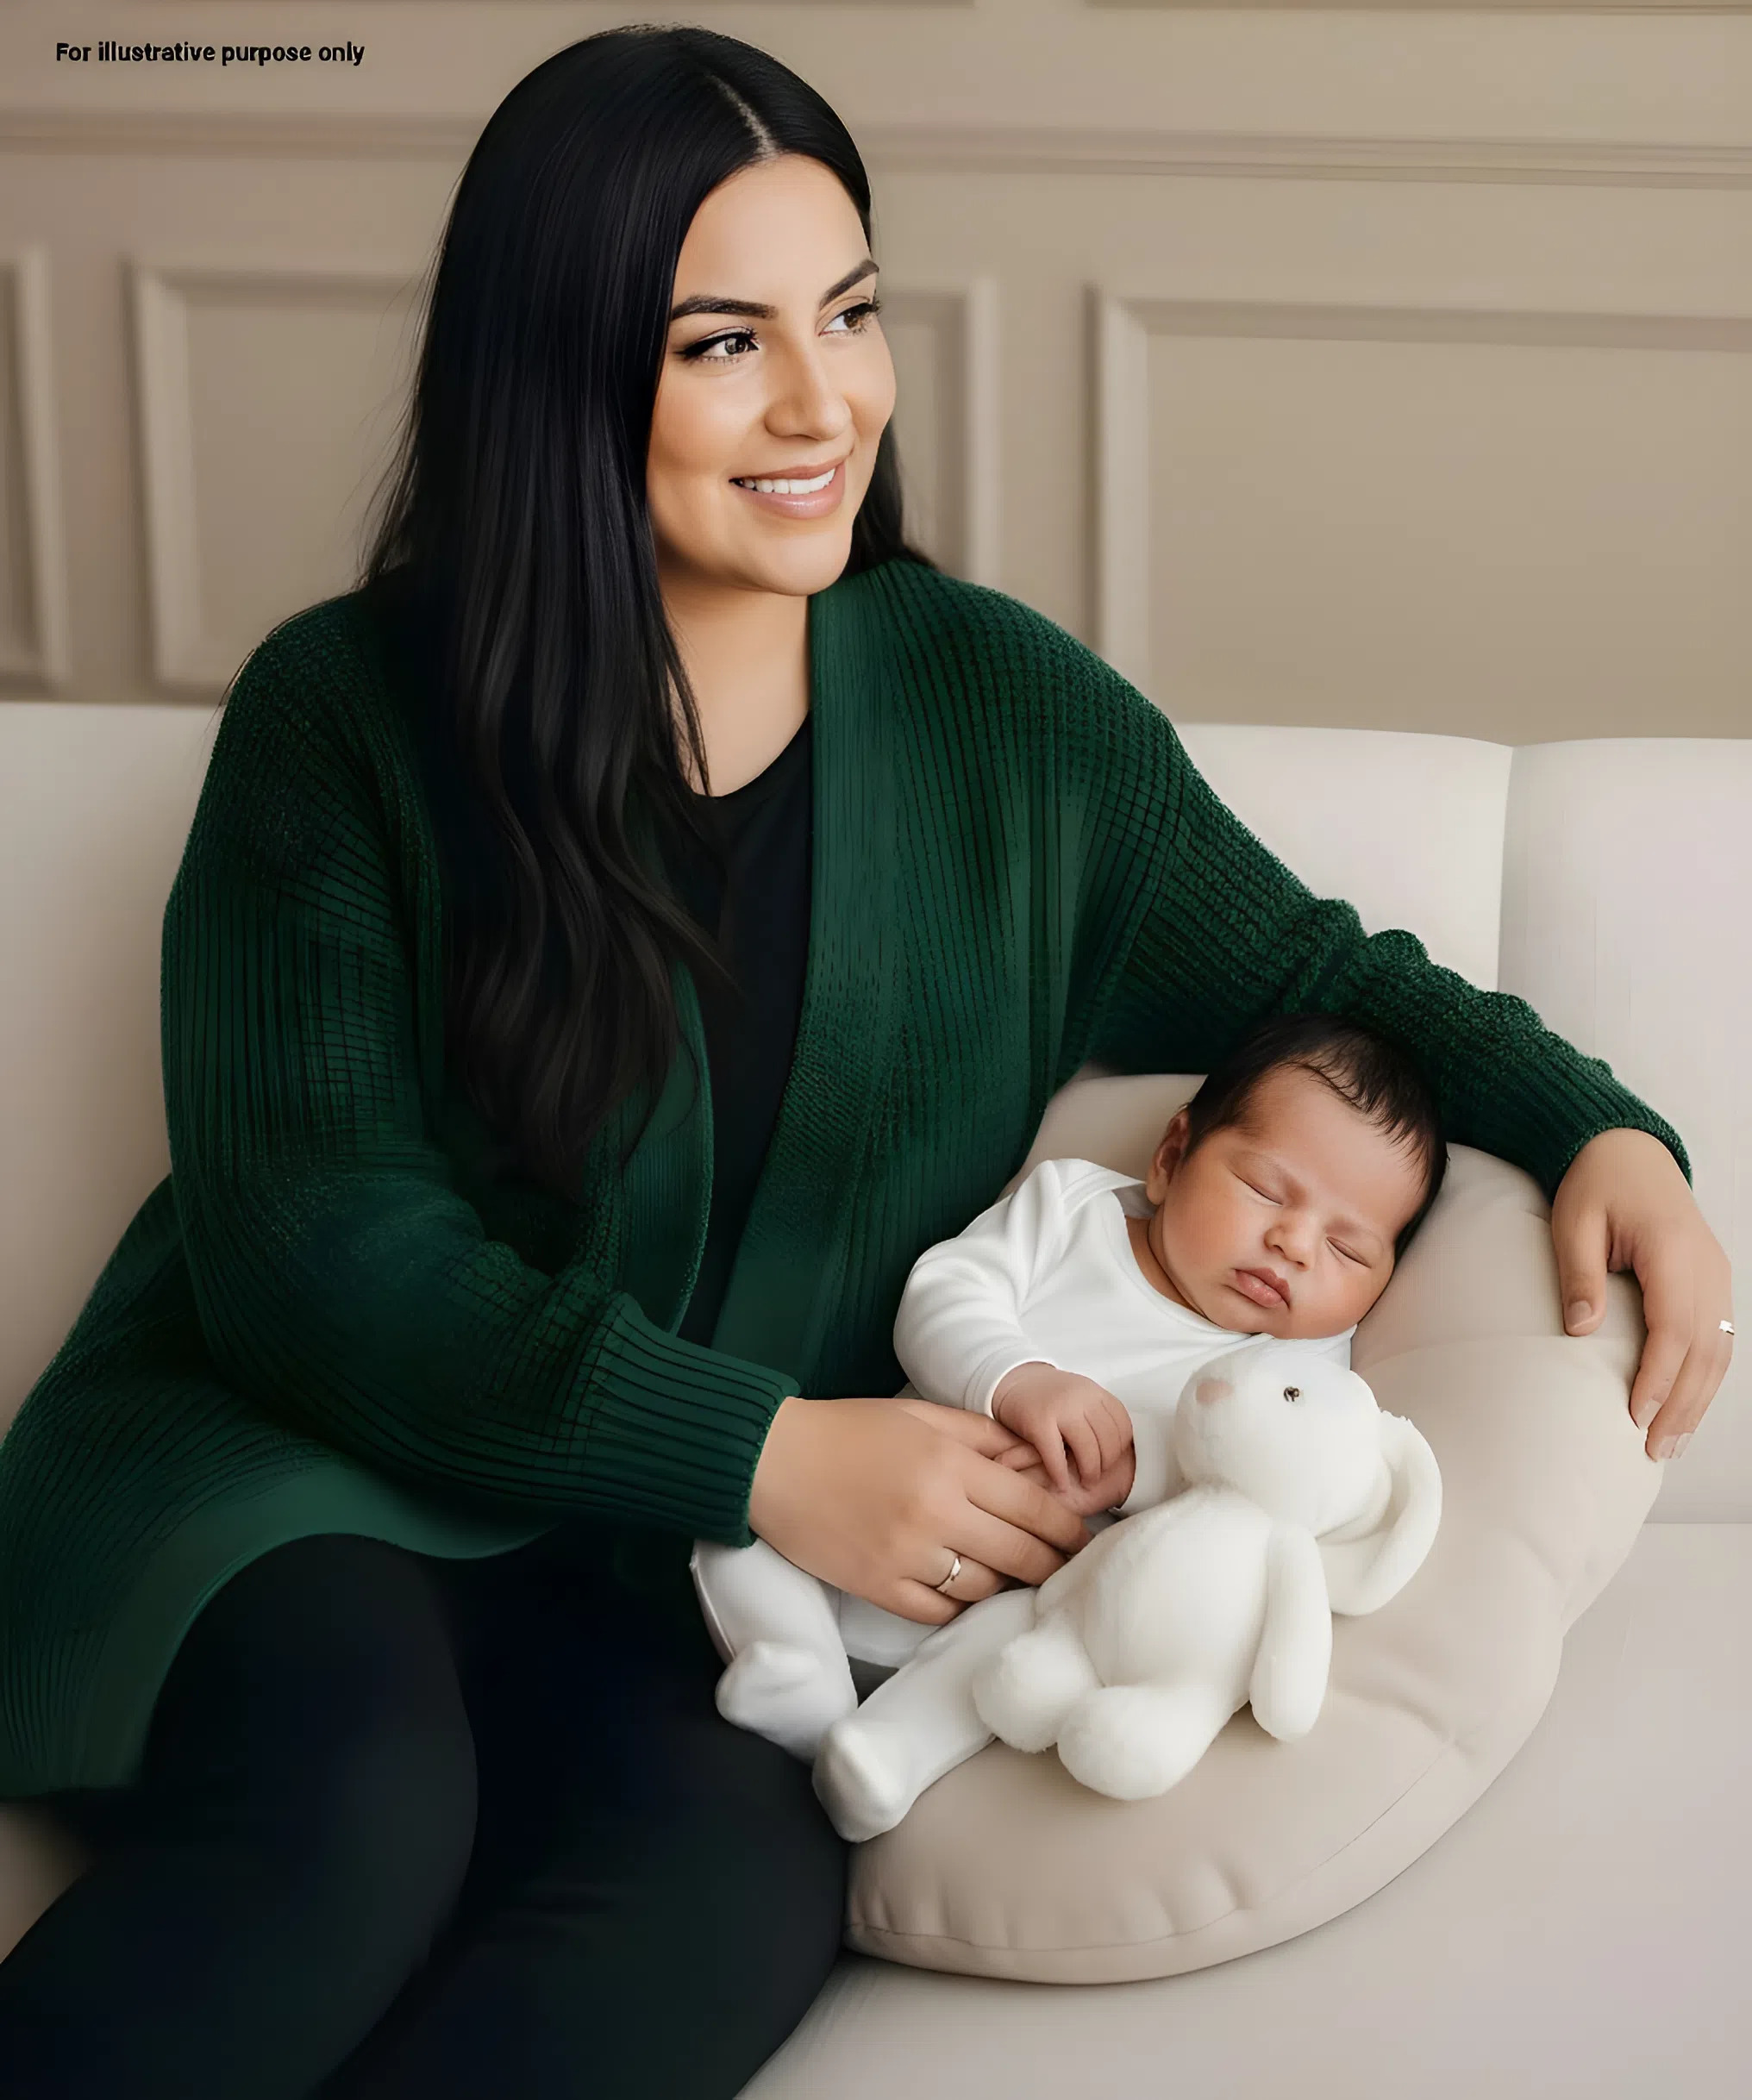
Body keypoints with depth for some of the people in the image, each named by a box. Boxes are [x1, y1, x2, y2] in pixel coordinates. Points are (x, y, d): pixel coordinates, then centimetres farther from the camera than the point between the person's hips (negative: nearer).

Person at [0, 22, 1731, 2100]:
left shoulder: (1007, 713, 6)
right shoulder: (345, 718, -5)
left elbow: (1312, 975, 17)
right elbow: (310, 1242, -11)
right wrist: (761, 1454, -19)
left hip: (666, 1604, 3)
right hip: (310, 1473, -2)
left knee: (744, 1877, -31)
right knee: (352, 1811, -36)